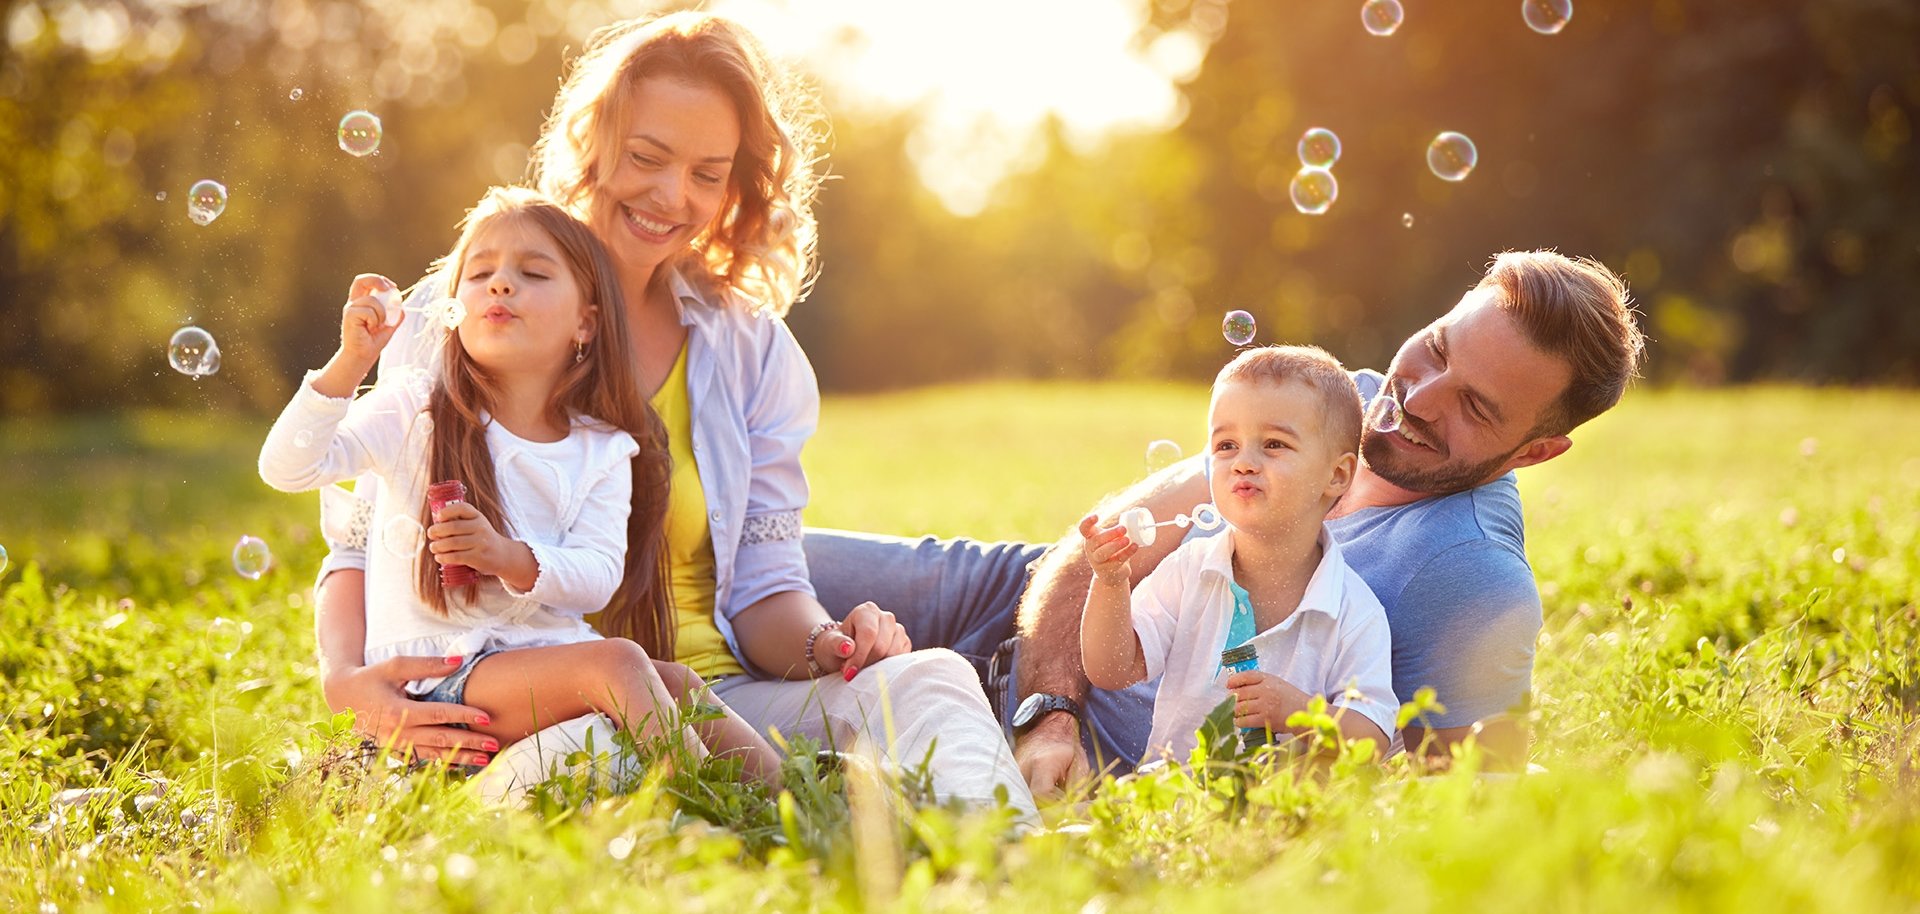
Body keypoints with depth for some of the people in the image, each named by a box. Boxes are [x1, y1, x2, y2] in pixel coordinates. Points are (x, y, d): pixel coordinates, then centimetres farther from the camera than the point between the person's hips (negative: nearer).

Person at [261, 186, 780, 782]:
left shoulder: (602, 451, 9)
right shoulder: (413, 415, 1)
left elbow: (600, 576, -3)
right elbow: (286, 468, -10)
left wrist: (511, 559, -23)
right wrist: (349, 363, -21)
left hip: (545, 650, 5)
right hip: (436, 667, -5)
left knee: (682, 689, -20)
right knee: (615, 664, -28)